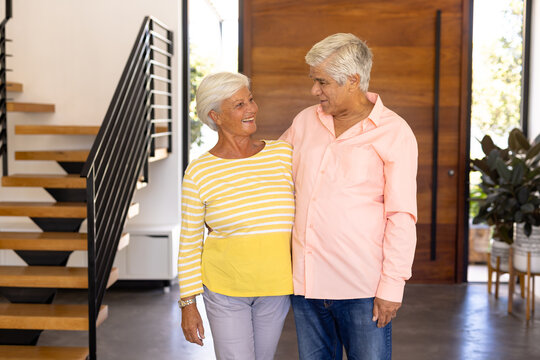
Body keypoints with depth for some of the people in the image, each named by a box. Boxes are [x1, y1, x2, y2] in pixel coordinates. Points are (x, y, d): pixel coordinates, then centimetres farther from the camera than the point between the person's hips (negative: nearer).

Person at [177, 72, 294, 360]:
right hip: (224, 289, -2)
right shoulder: (199, 173, -9)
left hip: (275, 288, 3)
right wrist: (188, 304, -3)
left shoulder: (283, 154, -3)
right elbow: (189, 244, -3)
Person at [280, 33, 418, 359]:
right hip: (307, 281, 5)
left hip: (362, 287, -5)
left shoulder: (394, 132, -6)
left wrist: (392, 286, -12)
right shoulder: (305, 121, 9)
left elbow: (402, 217, -9)